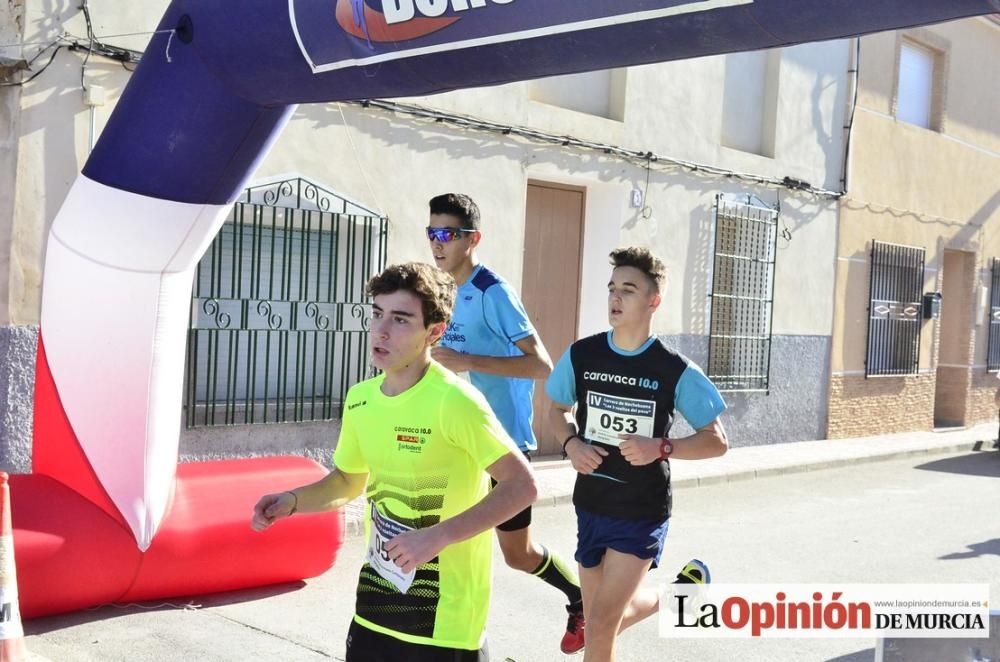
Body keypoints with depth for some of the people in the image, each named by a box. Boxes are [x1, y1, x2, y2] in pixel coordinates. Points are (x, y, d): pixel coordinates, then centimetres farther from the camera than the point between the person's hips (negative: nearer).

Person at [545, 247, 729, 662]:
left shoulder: (676, 371, -12)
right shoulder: (581, 355, -5)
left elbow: (717, 441, -5)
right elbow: (557, 410, 12)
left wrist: (660, 447, -22)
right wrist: (571, 443, -9)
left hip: (642, 514, -4)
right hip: (590, 506, 4)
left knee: (600, 625, -10)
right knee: (610, 617, 17)